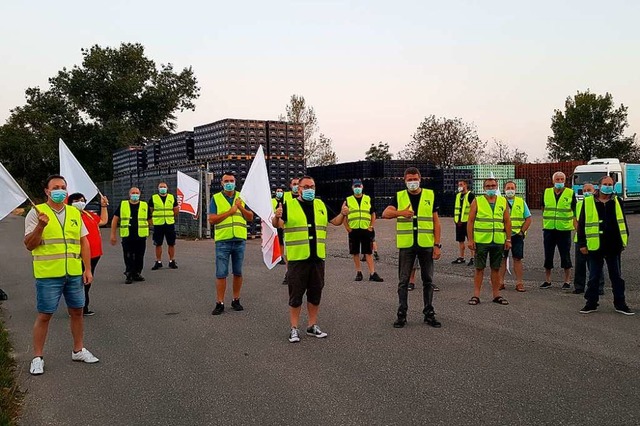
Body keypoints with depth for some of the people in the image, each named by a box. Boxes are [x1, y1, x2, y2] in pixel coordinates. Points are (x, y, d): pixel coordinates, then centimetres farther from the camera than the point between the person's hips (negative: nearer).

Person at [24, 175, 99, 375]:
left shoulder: (75, 213, 10)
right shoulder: (36, 213, -3)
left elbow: (84, 242, 12)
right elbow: (29, 245, -6)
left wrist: (88, 269, 7)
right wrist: (40, 226, -23)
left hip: (74, 273, 4)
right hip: (48, 274, -4)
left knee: (77, 311, 12)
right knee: (44, 315, 3)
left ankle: (78, 350, 27)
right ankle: (37, 357, 16)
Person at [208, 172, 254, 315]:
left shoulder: (242, 197, 9)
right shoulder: (215, 198, 2)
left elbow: (250, 217, 6)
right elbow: (212, 219, -7)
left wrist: (241, 208, -11)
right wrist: (230, 211, -12)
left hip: (240, 240, 2)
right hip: (222, 240, -2)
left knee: (238, 272, 9)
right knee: (221, 274, -2)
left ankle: (236, 300, 21)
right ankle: (220, 303, 5)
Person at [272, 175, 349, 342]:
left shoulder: (321, 205, 12)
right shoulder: (288, 205, -2)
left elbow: (335, 221, 16)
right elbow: (276, 224, -14)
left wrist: (342, 214, -4)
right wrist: (277, 217, -36)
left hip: (317, 258, 4)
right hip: (297, 258, -4)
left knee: (315, 293, 11)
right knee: (296, 294, 2)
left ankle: (312, 325, 24)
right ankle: (294, 328, 12)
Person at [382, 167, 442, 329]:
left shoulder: (430, 196, 4)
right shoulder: (399, 196, 3)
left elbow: (436, 222, 4)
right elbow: (385, 214, -10)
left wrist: (437, 244, -1)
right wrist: (400, 212, -28)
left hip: (426, 245, 1)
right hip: (406, 245, 0)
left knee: (428, 280, 8)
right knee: (403, 281, 4)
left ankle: (429, 314, 19)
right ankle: (402, 314, 13)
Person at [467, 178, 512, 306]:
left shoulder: (503, 201, 10)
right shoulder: (477, 201, 2)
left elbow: (507, 221, 11)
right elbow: (470, 221, -1)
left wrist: (508, 239, 6)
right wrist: (470, 239, -8)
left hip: (498, 241, 3)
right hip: (481, 240, -2)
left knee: (496, 268, 9)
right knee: (479, 268, 1)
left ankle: (496, 295, 17)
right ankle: (476, 295, 6)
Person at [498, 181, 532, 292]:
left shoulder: (521, 202, 8)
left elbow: (528, 219, 7)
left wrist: (522, 231, -3)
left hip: (517, 235, 0)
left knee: (517, 259, 2)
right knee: (502, 259, 3)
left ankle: (519, 283, 6)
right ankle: (501, 282, 10)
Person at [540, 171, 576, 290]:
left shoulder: (570, 193, 1)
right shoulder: (546, 192, 8)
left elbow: (575, 211, 3)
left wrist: (576, 228, -4)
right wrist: (543, 225, 7)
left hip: (564, 229, -2)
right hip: (549, 229, 3)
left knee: (565, 256, 3)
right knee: (548, 255, 8)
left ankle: (567, 281, 14)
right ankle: (547, 280, 19)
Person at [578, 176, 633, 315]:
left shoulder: (617, 202, 7)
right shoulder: (588, 203, -1)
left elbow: (623, 222, 14)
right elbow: (581, 224, 1)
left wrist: (624, 241, 10)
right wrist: (582, 244, -2)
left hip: (614, 247, 2)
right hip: (595, 247, -2)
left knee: (617, 276, 10)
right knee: (594, 277, 6)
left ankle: (619, 303, 20)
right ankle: (591, 303, 16)